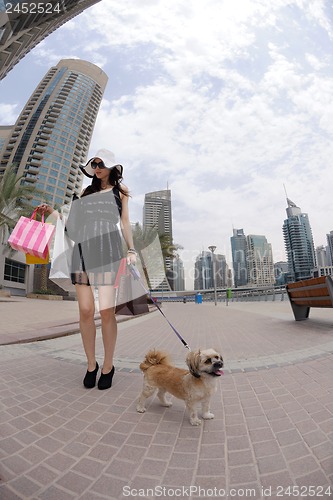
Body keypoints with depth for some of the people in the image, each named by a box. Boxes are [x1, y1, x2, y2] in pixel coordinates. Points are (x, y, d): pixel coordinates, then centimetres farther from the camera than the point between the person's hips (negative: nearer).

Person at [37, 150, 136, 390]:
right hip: (83, 250, 3)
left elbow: (125, 222, 10)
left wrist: (131, 249, 1)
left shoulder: (120, 190, 16)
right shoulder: (87, 192, 23)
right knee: (85, 310, -1)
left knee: (106, 310, -9)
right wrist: (52, 212, 11)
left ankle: (108, 365, 7)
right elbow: (75, 222, 21)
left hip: (107, 250, -3)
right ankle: (91, 364, 14)